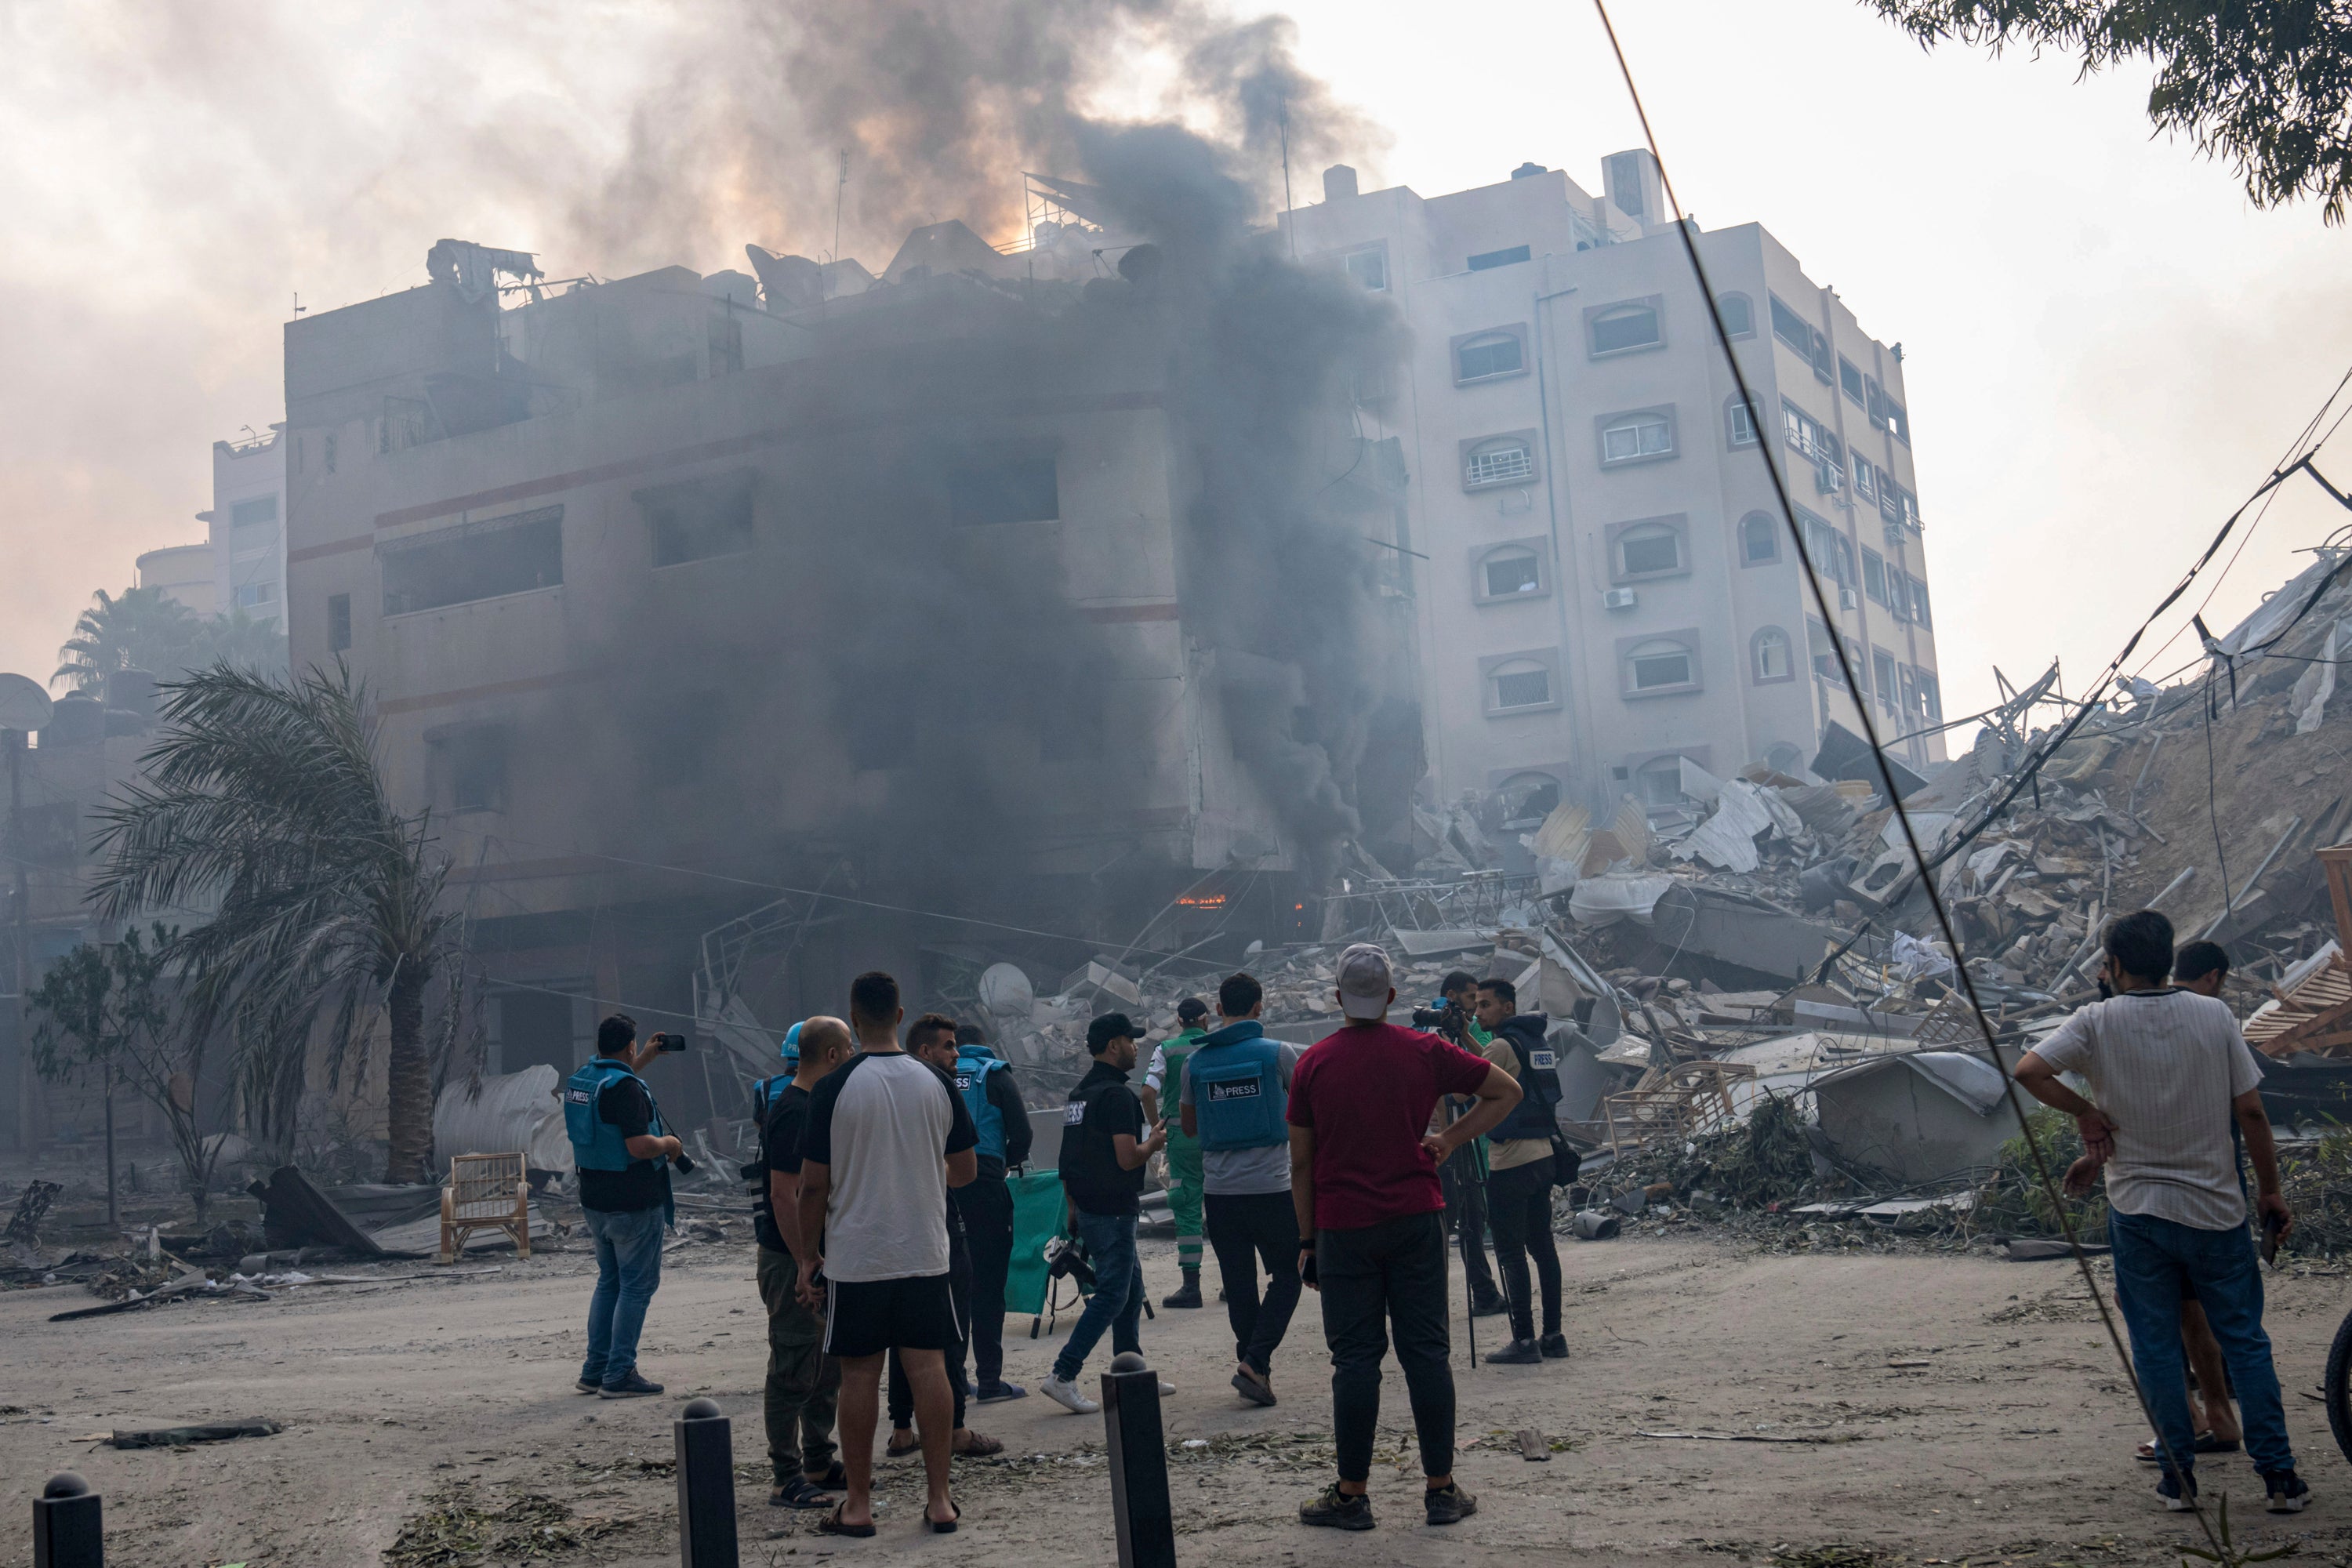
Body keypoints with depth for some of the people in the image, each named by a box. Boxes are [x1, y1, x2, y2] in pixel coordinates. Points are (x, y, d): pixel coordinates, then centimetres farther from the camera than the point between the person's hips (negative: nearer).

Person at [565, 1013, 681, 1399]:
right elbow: (639, 1147, -27)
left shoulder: (579, 1080, 8)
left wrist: (643, 1060, 39)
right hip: (634, 1204, -9)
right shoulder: (626, 1088, -20)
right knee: (637, 1286, 0)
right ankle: (619, 1375, -1)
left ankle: (595, 1370, 20)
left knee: (609, 1281, 18)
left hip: (594, 1201, 9)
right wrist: (669, 1143, -7)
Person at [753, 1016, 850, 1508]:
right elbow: (784, 1195, -23)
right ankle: (787, 1480, 3)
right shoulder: (793, 1111, -19)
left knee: (828, 1366, 16)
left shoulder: (817, 1106, 13)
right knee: (794, 1371, -3)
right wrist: (806, 1266, -24)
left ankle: (818, 1463, 27)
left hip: (819, 1256, 10)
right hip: (793, 1260, -10)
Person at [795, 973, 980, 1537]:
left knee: (859, 1375, 5)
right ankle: (939, 1500, 9)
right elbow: (966, 1170, 7)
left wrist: (807, 1256, 3)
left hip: (854, 1257, -2)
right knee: (928, 1368, 6)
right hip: (926, 1252, 2)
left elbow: (814, 1184, -8)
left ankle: (858, 1505, 12)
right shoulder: (937, 1083, -1)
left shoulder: (834, 1088, -10)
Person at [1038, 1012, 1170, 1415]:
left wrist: (1073, 1209, 24)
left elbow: (1069, 1156, 18)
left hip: (1088, 1208, 10)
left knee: (1131, 1284, 17)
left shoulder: (1079, 1093, 13)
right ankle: (1062, 1376, -10)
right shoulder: (1117, 1094, -16)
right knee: (1112, 1295, -6)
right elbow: (1128, 1158, -22)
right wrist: (1155, 1141, -2)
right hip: (1111, 1210, -10)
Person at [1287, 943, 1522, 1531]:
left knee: (1355, 1359, 3)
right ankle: (1441, 1489, 9)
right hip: (1417, 1219, 1)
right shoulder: (1424, 1052, 2)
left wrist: (1308, 1240, 9)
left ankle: (1351, 1495, 8)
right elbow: (1507, 1091, 9)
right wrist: (1450, 1139, 6)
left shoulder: (1314, 1063, 0)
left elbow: (1301, 1162, 2)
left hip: (1343, 1228, -1)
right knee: (1426, 1352, 5)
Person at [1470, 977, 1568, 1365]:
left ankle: (1524, 1340, -4)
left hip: (1511, 1161, -9)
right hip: (1543, 1156, 9)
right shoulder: (1538, 1041, 14)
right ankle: (1553, 1336, 14)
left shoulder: (1502, 1045, -13)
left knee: (1511, 1253, -4)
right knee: (1542, 1246, 12)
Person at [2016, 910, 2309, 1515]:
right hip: (2216, 1211, 1)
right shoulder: (2214, 1016, -2)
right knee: (2245, 1341, 10)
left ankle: (2179, 1477, 10)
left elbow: (2029, 1070, -19)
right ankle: (2280, 1475, 10)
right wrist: (2271, 1192, 8)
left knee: (2155, 1346, 8)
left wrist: (2085, 1111, -4)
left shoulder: (2098, 1022, -7)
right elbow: (2251, 1112, -1)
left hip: (2138, 1211, -1)